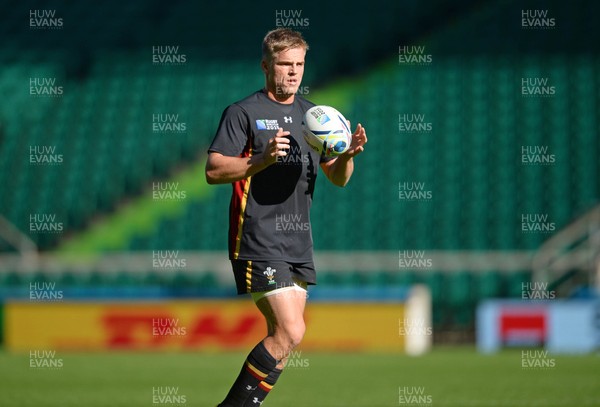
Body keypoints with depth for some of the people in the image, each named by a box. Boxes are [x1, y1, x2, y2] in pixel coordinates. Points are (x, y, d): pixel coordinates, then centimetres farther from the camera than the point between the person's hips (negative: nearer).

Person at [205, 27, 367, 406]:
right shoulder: (244, 112, -4)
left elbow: (337, 178, 17)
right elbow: (213, 171, -11)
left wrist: (349, 155, -5)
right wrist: (263, 159, -24)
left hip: (299, 242, 7)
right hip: (258, 242, -7)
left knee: (282, 337, 6)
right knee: (289, 332, -16)